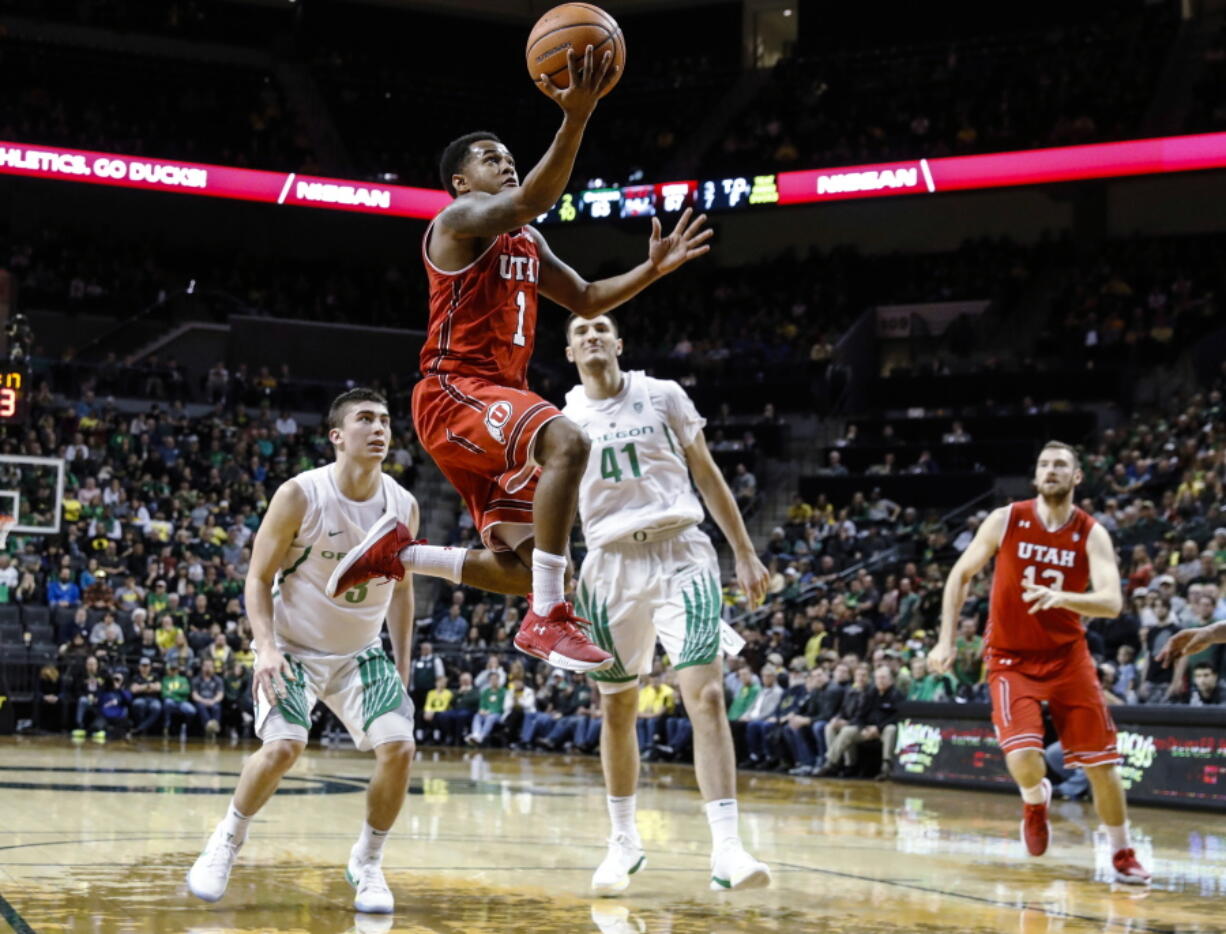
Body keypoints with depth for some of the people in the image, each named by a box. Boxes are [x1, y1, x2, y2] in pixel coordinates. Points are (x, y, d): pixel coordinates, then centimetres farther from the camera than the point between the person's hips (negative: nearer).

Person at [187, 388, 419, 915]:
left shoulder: (403, 507, -7)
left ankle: (367, 863, 8)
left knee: (399, 747, -14)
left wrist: (402, 672, 7)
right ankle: (226, 843, 3)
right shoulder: (300, 495, -18)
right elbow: (259, 578, -11)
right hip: (293, 647, -4)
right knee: (284, 747, -24)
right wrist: (266, 647, -25)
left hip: (361, 652, 4)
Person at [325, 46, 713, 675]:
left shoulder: (527, 243, 22)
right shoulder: (460, 219, -6)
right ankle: (547, 621, -34)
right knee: (566, 441, -37)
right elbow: (531, 200, -26)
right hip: (454, 392, -9)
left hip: (502, 397, 9)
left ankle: (394, 554, 22)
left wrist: (654, 269, 12)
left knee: (521, 570, 4)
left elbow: (586, 299, 27)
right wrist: (575, 119, -39)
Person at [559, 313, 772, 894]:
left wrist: (745, 554, 5)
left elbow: (707, 475, 9)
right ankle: (624, 842, 26)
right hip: (612, 563, 2)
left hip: (680, 556, -2)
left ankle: (726, 848, -21)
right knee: (617, 708, 9)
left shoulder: (663, 397, 4)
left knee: (705, 694, -16)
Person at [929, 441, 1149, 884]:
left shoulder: (1092, 534, -8)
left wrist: (1061, 597, -39)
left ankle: (1122, 852, 21)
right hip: (1011, 658, -1)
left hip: (1068, 657, 1)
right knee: (1024, 759, -20)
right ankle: (1036, 800, 16)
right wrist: (946, 640, -1)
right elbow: (961, 574, 3)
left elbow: (1112, 602, -21)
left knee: (1102, 762, 0)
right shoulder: (1005, 520, -8)